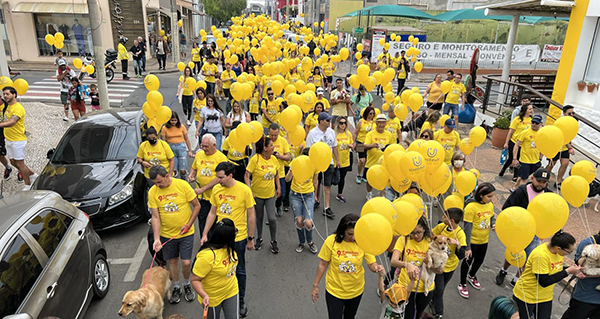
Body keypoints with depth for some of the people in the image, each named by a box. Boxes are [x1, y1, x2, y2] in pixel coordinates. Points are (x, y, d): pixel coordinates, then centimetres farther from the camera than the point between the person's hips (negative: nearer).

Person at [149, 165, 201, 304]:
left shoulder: (182, 185, -16)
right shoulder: (152, 192, -9)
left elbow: (197, 205, -7)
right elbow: (155, 217, -7)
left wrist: (189, 224, -12)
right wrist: (156, 239, -14)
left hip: (186, 233, -2)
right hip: (167, 234, 2)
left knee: (186, 262, 0)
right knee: (172, 261, 14)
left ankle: (187, 285, 29)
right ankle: (176, 288, 36)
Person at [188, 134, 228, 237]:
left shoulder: (221, 158, -13)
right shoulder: (199, 154, 3)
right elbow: (194, 168, 20)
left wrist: (203, 189, -23)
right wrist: (191, 175, -3)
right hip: (201, 196, 4)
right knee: (202, 220, 11)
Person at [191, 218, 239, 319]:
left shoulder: (228, 246, -13)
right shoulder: (207, 256, -37)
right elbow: (195, 280, -28)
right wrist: (204, 296, -41)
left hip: (231, 291, 6)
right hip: (213, 297, -5)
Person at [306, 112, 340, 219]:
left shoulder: (331, 131, 4)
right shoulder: (312, 133, -10)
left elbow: (334, 146, 14)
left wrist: (337, 160, 13)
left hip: (329, 162, 3)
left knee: (327, 185, 2)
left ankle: (326, 208, 7)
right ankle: (316, 200, 37)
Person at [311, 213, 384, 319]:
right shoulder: (331, 241, -20)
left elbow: (372, 264, -13)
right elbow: (323, 264, -10)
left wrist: (377, 268, -36)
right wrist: (315, 286, -4)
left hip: (356, 291, 2)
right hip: (334, 290, -2)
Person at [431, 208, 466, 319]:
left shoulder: (460, 234, -23)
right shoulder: (440, 227, -14)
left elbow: (461, 256, -29)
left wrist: (457, 244, -45)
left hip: (450, 265, 0)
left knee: (441, 288, 22)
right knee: (439, 289, 0)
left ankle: (433, 300, 50)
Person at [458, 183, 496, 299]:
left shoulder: (490, 205, -6)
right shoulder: (471, 207, -27)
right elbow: (467, 228, -25)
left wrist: (493, 224, -12)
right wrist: (467, 247, -24)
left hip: (484, 240, 7)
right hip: (472, 241, -7)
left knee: (479, 260, 25)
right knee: (468, 261, 10)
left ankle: (471, 276, 53)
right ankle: (462, 284, 32)